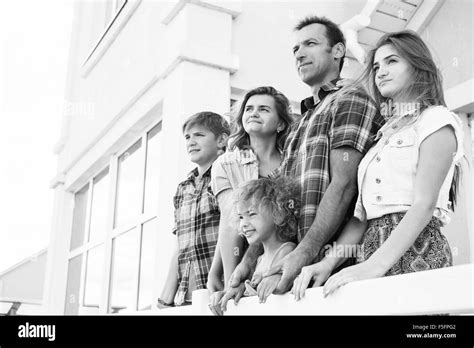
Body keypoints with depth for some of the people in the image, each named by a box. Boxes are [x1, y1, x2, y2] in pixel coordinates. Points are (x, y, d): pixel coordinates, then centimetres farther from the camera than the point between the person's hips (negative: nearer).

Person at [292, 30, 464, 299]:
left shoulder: (436, 120, 2)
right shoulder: (384, 133, 20)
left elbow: (424, 205, -12)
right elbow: (362, 214, 10)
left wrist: (375, 264, -24)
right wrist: (329, 262, -5)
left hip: (416, 250, -5)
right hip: (374, 252, 5)